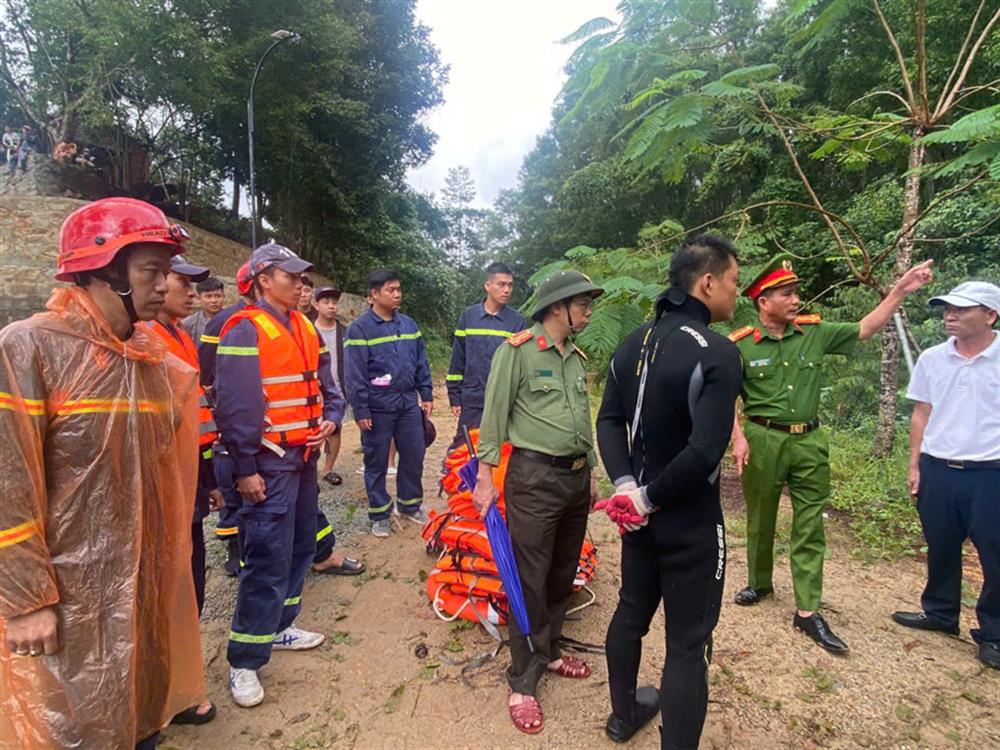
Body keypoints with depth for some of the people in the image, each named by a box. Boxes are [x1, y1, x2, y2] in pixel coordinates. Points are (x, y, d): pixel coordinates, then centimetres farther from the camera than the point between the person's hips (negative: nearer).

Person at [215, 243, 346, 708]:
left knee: (300, 547, 17)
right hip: (270, 462, -8)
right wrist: (245, 470, -17)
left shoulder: (304, 328, 12)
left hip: (304, 456, 8)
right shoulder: (245, 330, -13)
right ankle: (244, 661, 8)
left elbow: (324, 385, 18)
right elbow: (234, 406, -17)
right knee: (268, 558, -6)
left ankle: (279, 627, 35)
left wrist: (331, 418, -2)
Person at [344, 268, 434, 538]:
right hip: (378, 409, -4)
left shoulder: (408, 324, 7)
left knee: (414, 456, 11)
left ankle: (410, 505, 30)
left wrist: (426, 394, 10)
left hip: (408, 404, 5)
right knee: (377, 462, 8)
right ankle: (380, 514, 23)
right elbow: (354, 374, -11)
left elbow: (421, 362, 13)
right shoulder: (360, 328, -9)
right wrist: (360, 411, -12)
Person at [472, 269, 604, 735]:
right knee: (530, 580, 0)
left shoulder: (576, 357, 12)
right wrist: (486, 477, -11)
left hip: (575, 477, 7)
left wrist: (590, 475, 20)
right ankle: (523, 682, 14)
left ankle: (549, 653, 34)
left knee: (563, 575, 16)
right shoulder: (518, 350, -9)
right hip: (534, 477, -7)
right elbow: (494, 416, -9)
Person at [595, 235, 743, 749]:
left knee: (631, 612, 23)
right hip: (689, 521, -8)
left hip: (639, 510, 8)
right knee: (687, 644, 6)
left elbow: (609, 420, 2)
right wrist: (649, 497, -16)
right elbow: (705, 451, -28)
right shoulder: (717, 353, -21)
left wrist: (626, 486, -6)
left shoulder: (633, 342, 3)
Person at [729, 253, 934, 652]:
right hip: (763, 440, -3)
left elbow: (864, 329, 10)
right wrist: (738, 438, -12)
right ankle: (759, 583, 36)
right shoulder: (741, 345, -8)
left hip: (809, 442, 3)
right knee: (760, 520, 13)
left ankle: (807, 611, 13)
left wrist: (899, 291, 2)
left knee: (810, 527, 4)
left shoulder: (815, 332, 3)